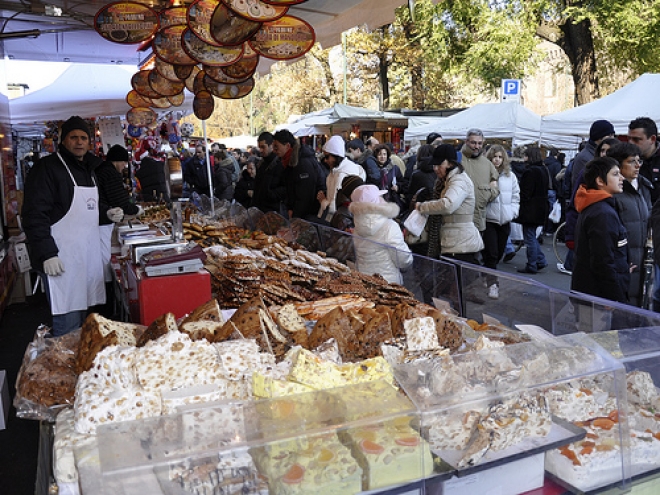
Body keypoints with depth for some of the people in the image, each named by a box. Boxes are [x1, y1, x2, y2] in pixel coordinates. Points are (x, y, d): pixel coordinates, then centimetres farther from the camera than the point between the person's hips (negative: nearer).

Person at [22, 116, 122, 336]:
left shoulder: (88, 168, 16)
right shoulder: (47, 167, -8)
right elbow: (34, 216, -14)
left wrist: (107, 212, 7)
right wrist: (47, 254, -20)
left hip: (88, 251, 8)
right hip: (62, 256, -8)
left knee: (82, 314, 14)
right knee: (68, 322, -6)